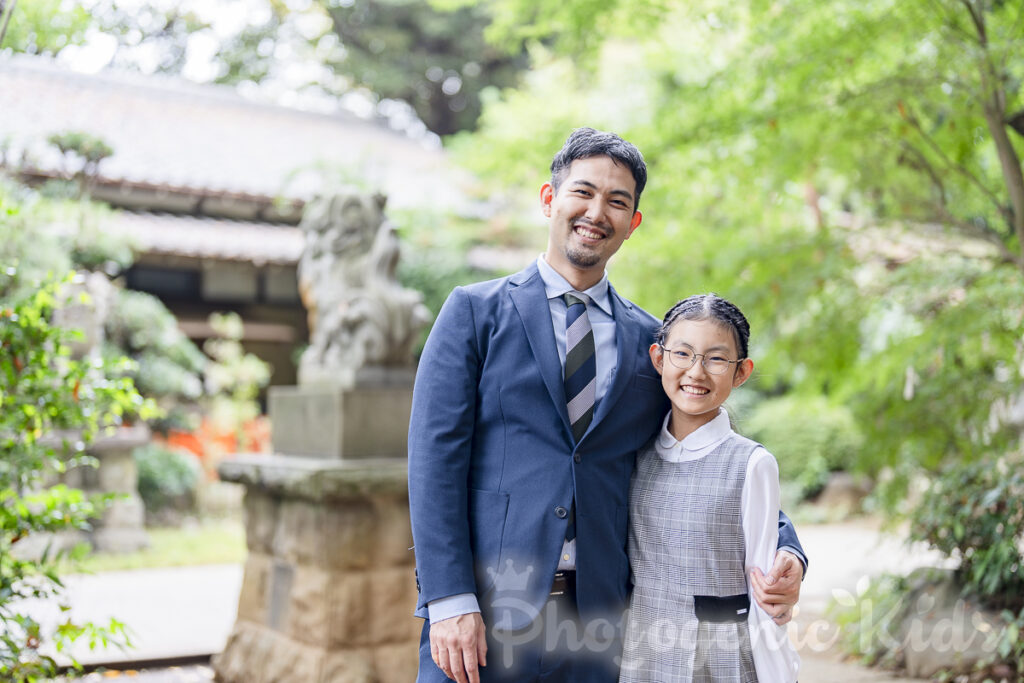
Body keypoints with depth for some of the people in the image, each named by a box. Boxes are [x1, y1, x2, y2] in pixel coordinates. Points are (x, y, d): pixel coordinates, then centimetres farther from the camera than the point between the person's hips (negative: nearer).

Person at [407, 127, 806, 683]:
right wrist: (450, 601, -13)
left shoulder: (651, 341, 10)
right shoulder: (475, 312, 3)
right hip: (481, 613, -2)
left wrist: (784, 553, -7)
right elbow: (436, 456, -4)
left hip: (595, 617, 2)